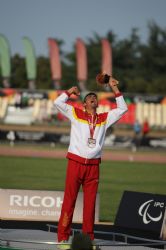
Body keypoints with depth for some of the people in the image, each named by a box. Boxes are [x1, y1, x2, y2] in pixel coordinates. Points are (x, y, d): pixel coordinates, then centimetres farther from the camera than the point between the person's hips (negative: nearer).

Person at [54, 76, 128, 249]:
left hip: (93, 165, 3)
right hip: (76, 162, -3)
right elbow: (58, 102, 5)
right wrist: (70, 91, 12)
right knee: (69, 200, -4)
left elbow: (122, 109, 18)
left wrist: (115, 89, 15)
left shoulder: (104, 118, 15)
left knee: (90, 202, 3)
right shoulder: (76, 114, 9)